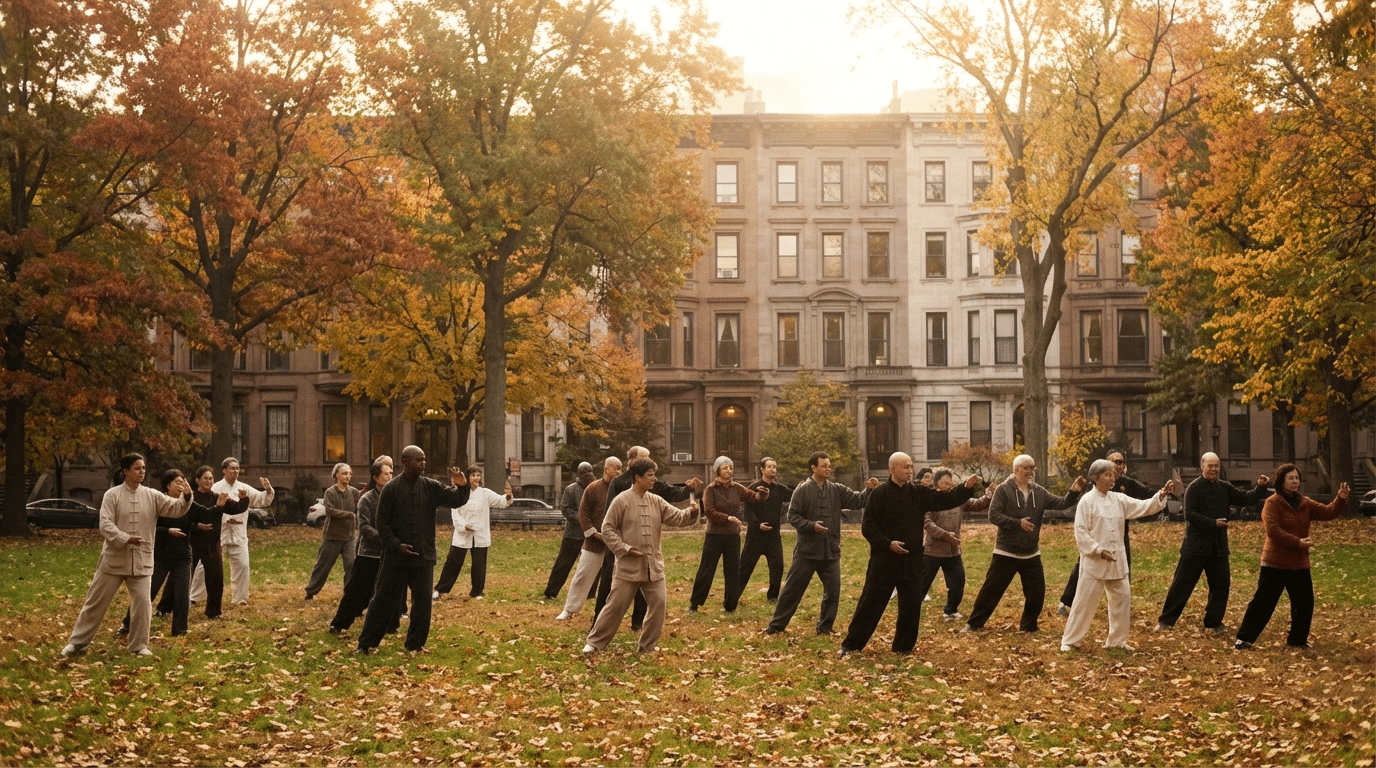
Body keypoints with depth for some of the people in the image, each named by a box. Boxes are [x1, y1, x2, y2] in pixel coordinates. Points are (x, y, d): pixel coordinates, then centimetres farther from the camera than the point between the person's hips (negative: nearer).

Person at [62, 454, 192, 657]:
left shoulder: (152, 496, 3)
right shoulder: (112, 495, -5)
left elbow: (176, 509, -6)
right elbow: (105, 525, -13)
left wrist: (186, 496, -27)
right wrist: (125, 539, -28)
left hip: (141, 560, 2)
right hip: (113, 559, -2)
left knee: (142, 602, -2)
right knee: (96, 602, 6)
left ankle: (138, 645, 13)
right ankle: (77, 642, 19)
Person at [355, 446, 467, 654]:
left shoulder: (431, 487, 3)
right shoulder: (391, 488, -5)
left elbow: (457, 500, -2)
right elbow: (382, 523, -4)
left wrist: (461, 487, -23)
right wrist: (396, 545, -14)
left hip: (424, 558, 3)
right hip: (396, 557, -3)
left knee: (423, 601, 4)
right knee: (383, 600, 3)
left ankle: (416, 644, 17)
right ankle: (366, 643, 12)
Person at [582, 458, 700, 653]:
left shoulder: (656, 502, 7)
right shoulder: (622, 501, -8)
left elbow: (677, 517, 0)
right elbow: (607, 529, -6)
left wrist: (691, 512, -21)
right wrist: (624, 548, -14)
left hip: (653, 566, 5)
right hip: (628, 566, -5)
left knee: (658, 604, 2)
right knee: (616, 605, -2)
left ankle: (648, 645, 17)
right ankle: (595, 642, 13)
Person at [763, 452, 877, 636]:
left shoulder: (837, 490, 5)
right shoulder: (802, 490, -5)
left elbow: (858, 501, -2)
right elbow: (793, 516, -6)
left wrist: (869, 490, -21)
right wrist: (811, 525, -20)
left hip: (831, 552, 4)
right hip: (806, 551, -3)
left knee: (833, 591, 5)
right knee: (792, 589, 4)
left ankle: (824, 627, 20)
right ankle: (776, 625, 15)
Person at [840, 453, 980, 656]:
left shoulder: (918, 492, 5)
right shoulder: (880, 493, -8)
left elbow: (945, 499, -2)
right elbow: (867, 526, -9)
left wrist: (966, 487, -18)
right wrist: (887, 543, -20)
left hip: (911, 560, 4)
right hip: (884, 559, -4)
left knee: (911, 606, 6)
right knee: (870, 605, 1)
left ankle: (903, 648, 19)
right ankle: (851, 645, 11)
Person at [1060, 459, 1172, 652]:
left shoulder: (1119, 499, 7)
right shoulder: (1087, 501, -9)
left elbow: (1143, 506, -1)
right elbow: (1081, 532, -13)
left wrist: (1161, 495, -17)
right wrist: (1099, 550, -19)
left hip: (1117, 561, 6)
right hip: (1094, 562, -6)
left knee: (1122, 599, 10)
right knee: (1084, 602, -2)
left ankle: (1117, 640, 24)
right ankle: (1070, 641, 8)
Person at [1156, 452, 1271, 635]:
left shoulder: (1225, 488, 10)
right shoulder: (1194, 488, -8)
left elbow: (1245, 498, 8)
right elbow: (1190, 514, -17)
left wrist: (1261, 488, -8)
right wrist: (1213, 523, -20)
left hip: (1219, 547, 6)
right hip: (1196, 546, -6)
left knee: (1221, 585, 6)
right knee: (1181, 584, -2)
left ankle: (1214, 623, 17)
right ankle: (1166, 620, 7)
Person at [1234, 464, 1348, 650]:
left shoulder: (1305, 503, 9)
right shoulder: (1272, 503, -11)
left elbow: (1328, 512, 5)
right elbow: (1272, 530, -22)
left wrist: (1341, 499, -13)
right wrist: (1298, 542, -25)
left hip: (1299, 564, 6)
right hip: (1275, 563, -6)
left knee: (1305, 603, 10)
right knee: (1263, 601, -6)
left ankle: (1297, 640, 24)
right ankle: (1244, 639, 0)